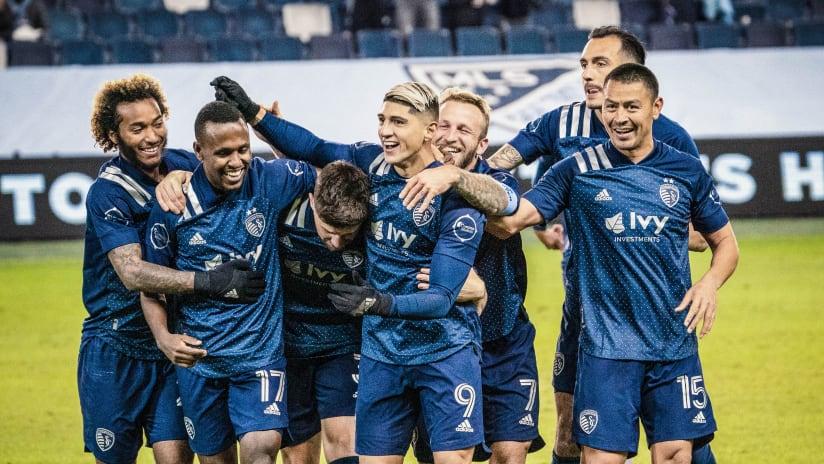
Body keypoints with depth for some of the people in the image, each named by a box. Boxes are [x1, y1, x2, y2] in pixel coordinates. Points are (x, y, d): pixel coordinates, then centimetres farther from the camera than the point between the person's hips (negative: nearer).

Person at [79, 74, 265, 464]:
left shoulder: (183, 166, 2)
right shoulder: (107, 192, -14)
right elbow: (132, 273, -26)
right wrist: (209, 282, -36)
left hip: (174, 346, 4)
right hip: (114, 348, -4)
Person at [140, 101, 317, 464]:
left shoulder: (270, 181, -9)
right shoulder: (173, 208, -9)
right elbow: (150, 290, 1)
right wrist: (164, 338, -15)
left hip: (261, 350, -1)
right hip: (199, 358, 1)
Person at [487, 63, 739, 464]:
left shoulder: (687, 171, 6)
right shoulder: (578, 170, 0)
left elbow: (724, 242, 16)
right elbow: (508, 221, -8)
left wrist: (710, 283, -4)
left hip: (675, 345, 2)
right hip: (606, 347, -2)